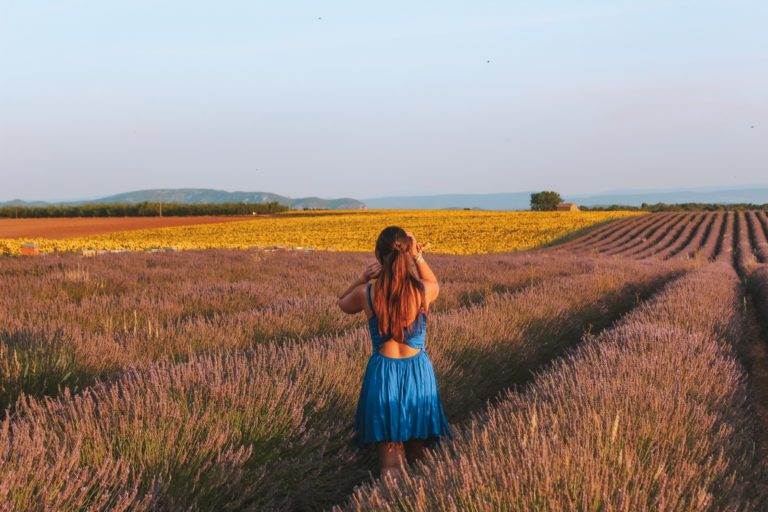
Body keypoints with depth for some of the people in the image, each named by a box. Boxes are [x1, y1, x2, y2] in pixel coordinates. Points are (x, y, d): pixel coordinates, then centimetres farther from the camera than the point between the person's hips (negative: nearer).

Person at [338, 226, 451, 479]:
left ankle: (391, 472, -17)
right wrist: (418, 256, 7)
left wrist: (362, 278, 6)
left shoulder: (366, 293, -12)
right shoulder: (424, 291, -12)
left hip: (382, 373, 0)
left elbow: (343, 304, 13)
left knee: (389, 447, 8)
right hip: (418, 373, 0)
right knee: (416, 455, 13)